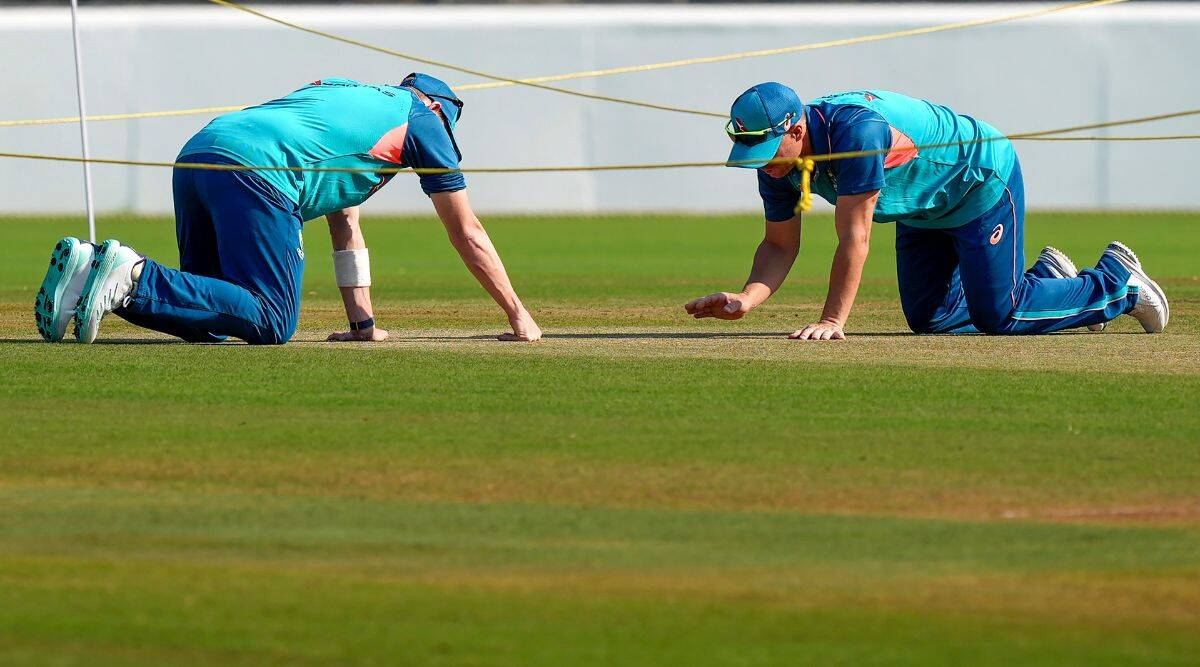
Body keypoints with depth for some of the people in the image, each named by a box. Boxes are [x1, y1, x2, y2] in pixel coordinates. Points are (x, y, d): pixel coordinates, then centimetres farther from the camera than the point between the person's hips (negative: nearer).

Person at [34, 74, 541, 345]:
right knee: (271, 321, -10)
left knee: (210, 318, 14)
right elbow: (468, 235, 21)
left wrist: (363, 324, 40)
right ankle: (133, 277, -27)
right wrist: (518, 317, 28)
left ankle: (87, 269, -5)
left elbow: (346, 229, 42)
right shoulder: (424, 119, 21)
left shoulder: (348, 97, 41)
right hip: (257, 171, -8)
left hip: (195, 155, 8)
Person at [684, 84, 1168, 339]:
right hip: (923, 211, 8)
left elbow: (854, 240, -40)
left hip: (983, 176, -8)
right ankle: (1047, 278, 31)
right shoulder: (777, 157, -15)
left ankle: (1117, 283, 13)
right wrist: (747, 300, -25)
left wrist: (832, 321, -43)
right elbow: (780, 244, -7)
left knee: (998, 315, -11)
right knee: (928, 318, 10)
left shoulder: (856, 130, -40)